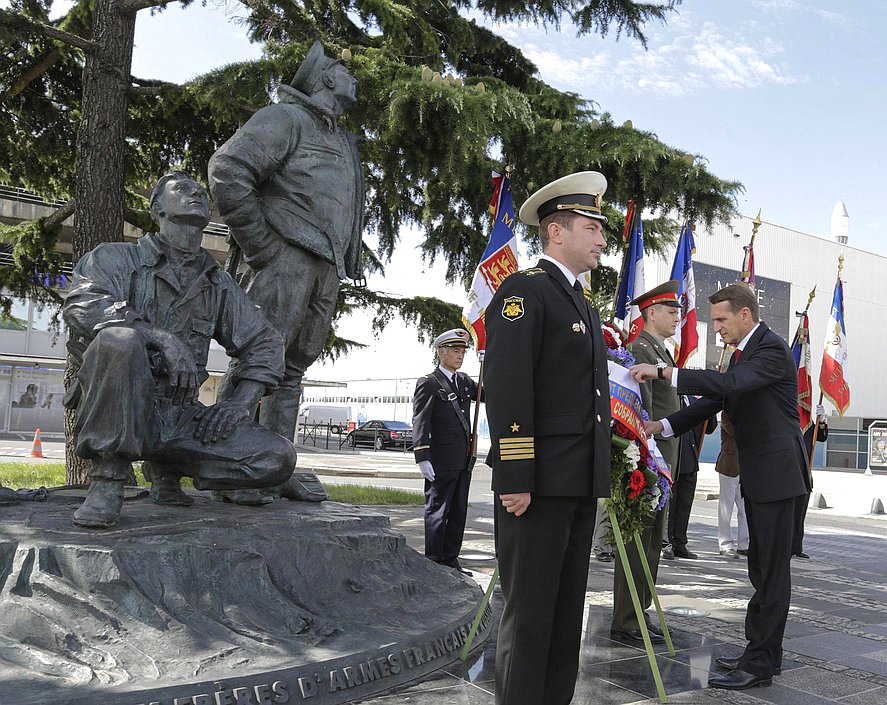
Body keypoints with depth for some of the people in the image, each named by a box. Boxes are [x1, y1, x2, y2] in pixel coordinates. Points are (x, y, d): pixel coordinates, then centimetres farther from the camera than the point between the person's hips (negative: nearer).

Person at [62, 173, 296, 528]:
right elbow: (82, 305, -16)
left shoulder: (219, 284, 16)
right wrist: (163, 338, -29)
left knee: (278, 458, -14)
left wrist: (237, 402, -3)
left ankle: (165, 469, 11)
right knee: (118, 340, -36)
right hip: (120, 412, -4)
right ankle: (107, 482, -20)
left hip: (180, 417, 4)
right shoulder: (117, 258, 4)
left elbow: (264, 343, 14)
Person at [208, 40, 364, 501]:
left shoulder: (342, 142, 27)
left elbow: (347, 215, 33)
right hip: (284, 257, -8)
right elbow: (227, 169, -13)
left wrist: (346, 266, 17)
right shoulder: (285, 118, 1)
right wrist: (257, 244, -15)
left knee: (292, 370, 7)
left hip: (324, 270, 8)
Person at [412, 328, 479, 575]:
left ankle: (450, 560, 22)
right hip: (442, 462, -7)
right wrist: (422, 459, -19)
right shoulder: (428, 383, -7)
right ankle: (434, 563, 9)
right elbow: (420, 423, -12)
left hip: (463, 462, 7)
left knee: (458, 512, 12)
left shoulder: (464, 381, 16)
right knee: (437, 511, 1)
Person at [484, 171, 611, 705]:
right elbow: (506, 391, -17)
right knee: (529, 611, -2)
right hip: (537, 481, -9)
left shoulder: (586, 307, 21)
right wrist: (514, 477, -21)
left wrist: (599, 473, 20)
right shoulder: (524, 292, -8)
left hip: (582, 482, 9)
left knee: (567, 609, 14)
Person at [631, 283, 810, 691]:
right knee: (762, 569, 15)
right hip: (756, 475, 10)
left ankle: (759, 665, 0)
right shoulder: (742, 353, 16)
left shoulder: (772, 348, -14)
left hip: (776, 472, -10)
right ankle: (763, 654, 24)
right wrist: (664, 426, 1)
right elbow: (715, 401, 13)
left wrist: (664, 373, -30)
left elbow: (728, 384, -30)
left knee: (773, 570, -5)